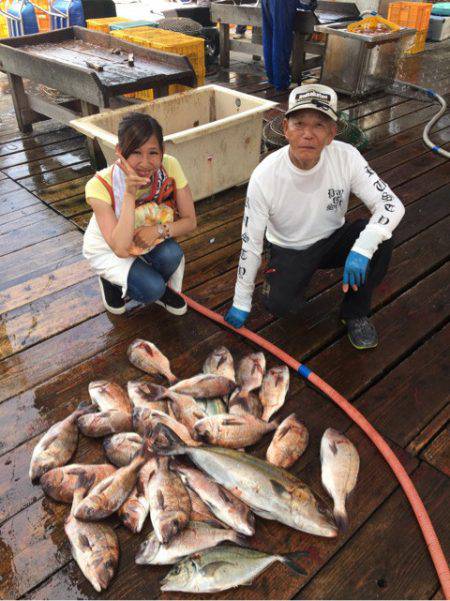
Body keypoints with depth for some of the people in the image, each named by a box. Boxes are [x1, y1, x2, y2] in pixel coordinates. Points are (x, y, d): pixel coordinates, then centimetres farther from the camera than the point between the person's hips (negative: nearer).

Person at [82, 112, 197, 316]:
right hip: (108, 249, -3)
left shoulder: (170, 167, -25)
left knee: (171, 253, -30)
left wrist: (159, 230, -35)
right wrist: (130, 194, -48)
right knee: (152, 289, -26)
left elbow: (190, 221, -16)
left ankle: (160, 287, 5)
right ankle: (111, 280, 8)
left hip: (149, 240, 3)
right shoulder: (100, 186, -34)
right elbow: (120, 249, -41)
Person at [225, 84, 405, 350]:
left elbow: (392, 204, -21)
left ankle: (356, 312, -3)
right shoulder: (264, 177, -25)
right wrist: (241, 303, -10)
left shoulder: (346, 157, -21)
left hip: (332, 240, 3)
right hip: (288, 250, -2)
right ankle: (283, 278, 10)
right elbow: (251, 243, -17)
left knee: (379, 237, -26)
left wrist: (362, 248, -41)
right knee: (280, 305, -28)